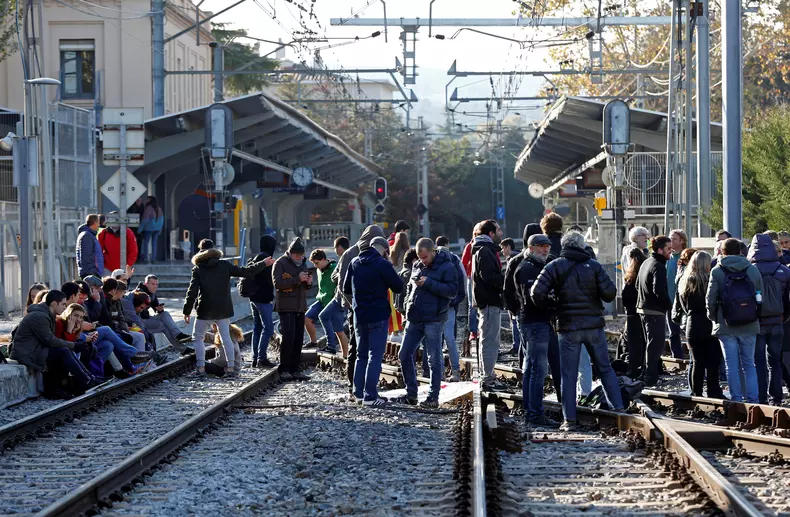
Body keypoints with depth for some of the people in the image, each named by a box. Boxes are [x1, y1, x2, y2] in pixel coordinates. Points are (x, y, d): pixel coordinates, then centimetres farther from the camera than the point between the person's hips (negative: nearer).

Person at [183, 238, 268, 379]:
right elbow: (245, 272, 2)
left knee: (198, 338, 8)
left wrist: (187, 310, -5)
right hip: (223, 309, 2)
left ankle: (201, 368, -1)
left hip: (205, 311, -2)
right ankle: (231, 369, 4)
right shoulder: (224, 265, 0)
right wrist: (263, 264, 14)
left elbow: (192, 292, -9)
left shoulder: (198, 269, -4)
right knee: (226, 338, 9)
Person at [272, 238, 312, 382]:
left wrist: (309, 282, 0)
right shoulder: (280, 263, -5)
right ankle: (284, 370, -9)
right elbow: (277, 283, -18)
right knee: (288, 336, -15)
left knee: (298, 338, 5)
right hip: (286, 306, -7)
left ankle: (294, 370, 10)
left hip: (300, 306, 7)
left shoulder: (303, 263, 17)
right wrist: (297, 279, -23)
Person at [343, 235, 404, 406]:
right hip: (378, 315, -6)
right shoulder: (383, 264, -13)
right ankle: (370, 396, -8)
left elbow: (346, 289, 12)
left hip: (359, 315, 6)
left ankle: (358, 393, 17)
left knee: (361, 354, 16)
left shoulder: (354, 263, 5)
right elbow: (398, 287, -8)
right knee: (375, 355, -3)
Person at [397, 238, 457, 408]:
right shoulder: (417, 266, 14)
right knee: (405, 355, 7)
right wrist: (409, 302, 8)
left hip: (434, 319, -7)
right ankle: (411, 393, 17)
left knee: (434, 359, -2)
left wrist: (429, 283, -20)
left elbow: (453, 291, -15)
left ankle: (433, 397, 3)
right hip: (415, 319, 7)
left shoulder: (446, 267, -6)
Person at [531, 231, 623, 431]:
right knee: (605, 368, 15)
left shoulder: (554, 267, -2)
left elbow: (537, 292, -12)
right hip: (594, 325, 1)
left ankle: (570, 420, 2)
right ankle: (618, 407, 12)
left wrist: (545, 307, 8)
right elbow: (610, 292, -5)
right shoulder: (593, 265, 1)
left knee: (568, 375, 3)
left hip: (568, 327, -1)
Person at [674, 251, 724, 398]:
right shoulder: (709, 280, -11)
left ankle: (696, 393, 10)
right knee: (712, 362, 0)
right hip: (709, 326, -4)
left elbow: (681, 305, 10)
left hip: (693, 327, 5)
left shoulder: (684, 282, 6)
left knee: (697, 362, 10)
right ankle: (713, 393, -2)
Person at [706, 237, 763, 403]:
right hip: (749, 327, 2)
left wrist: (713, 318, 10)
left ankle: (736, 400, 2)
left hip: (726, 327, -2)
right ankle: (752, 400, 6)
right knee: (749, 364, 11)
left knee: (732, 366, 4)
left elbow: (710, 299, -7)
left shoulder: (717, 271, -6)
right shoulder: (753, 270, 1)